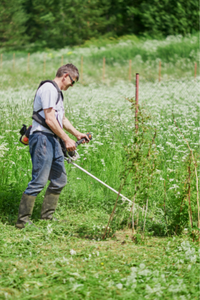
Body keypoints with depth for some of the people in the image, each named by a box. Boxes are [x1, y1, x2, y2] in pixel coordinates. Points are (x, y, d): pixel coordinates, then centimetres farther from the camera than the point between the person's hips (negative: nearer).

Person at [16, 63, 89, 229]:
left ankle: (47, 216, 20)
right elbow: (49, 119, -18)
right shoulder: (49, 89, -12)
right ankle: (23, 220, -8)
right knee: (39, 181, -12)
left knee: (59, 180, 11)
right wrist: (67, 139, -16)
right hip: (42, 138, -11)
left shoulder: (57, 92, 22)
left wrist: (77, 133, 27)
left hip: (53, 140, 11)